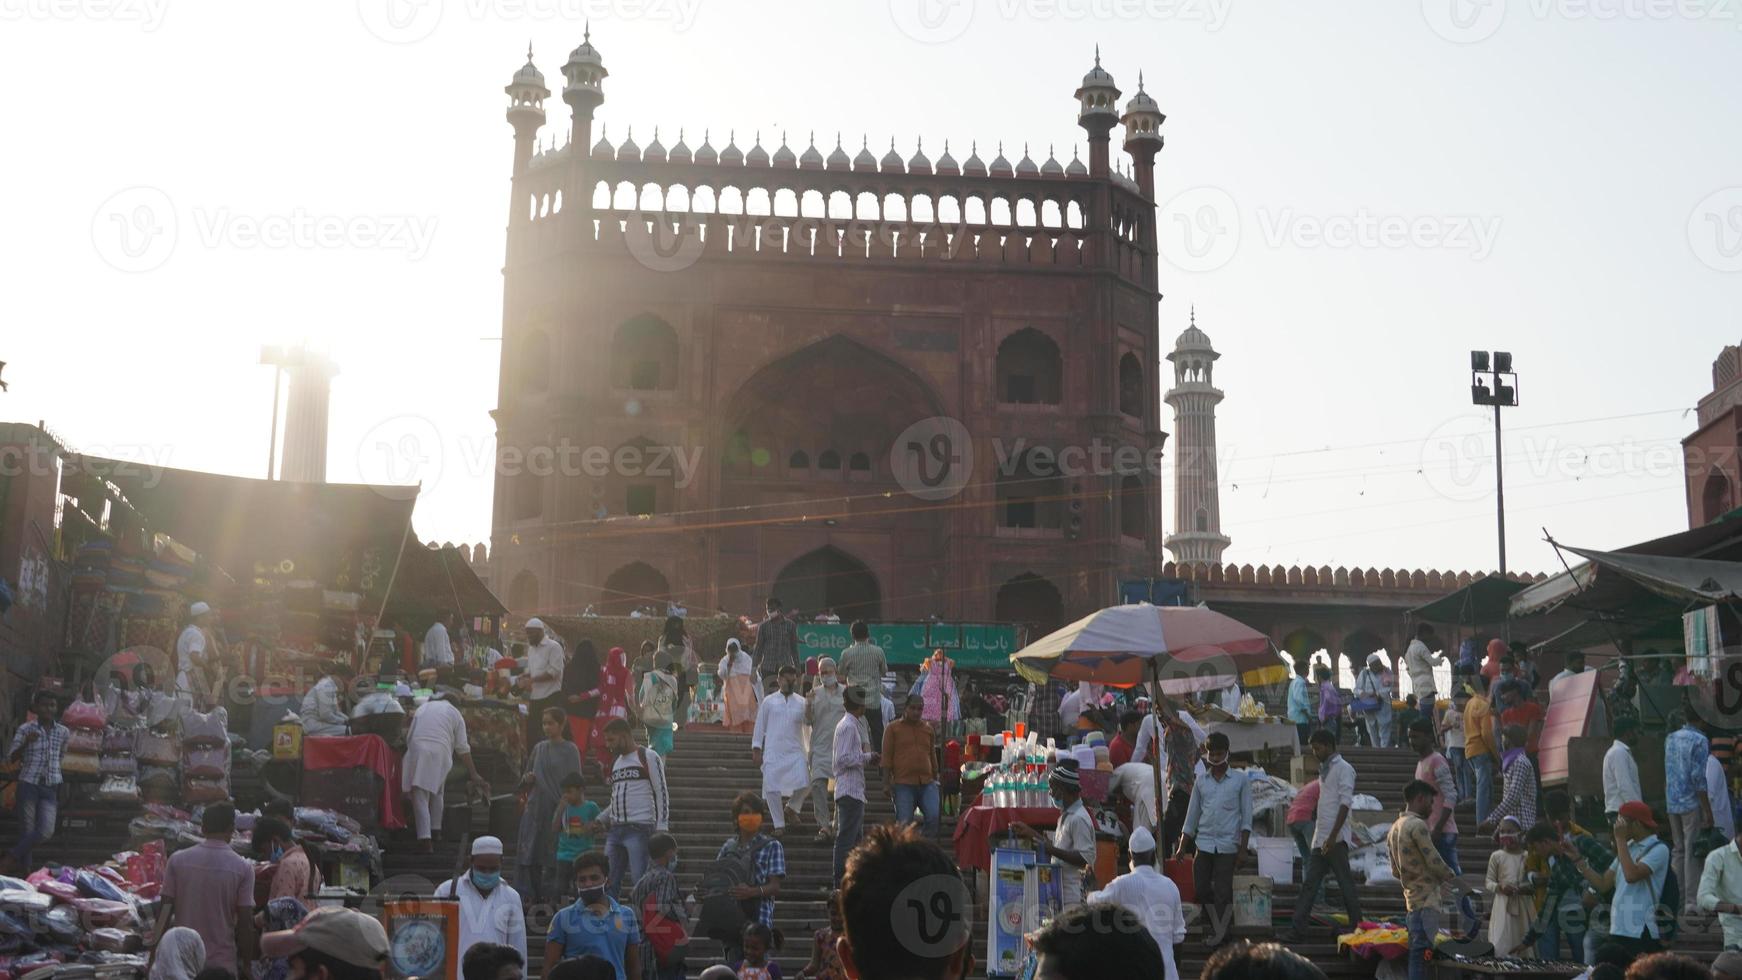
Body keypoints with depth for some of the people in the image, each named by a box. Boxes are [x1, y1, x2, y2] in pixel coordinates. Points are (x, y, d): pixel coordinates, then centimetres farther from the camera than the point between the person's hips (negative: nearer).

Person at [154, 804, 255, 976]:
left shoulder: (178, 860, -2)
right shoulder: (242, 868, -8)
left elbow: (165, 912, -1)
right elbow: (245, 921, -8)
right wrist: (246, 964, 2)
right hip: (223, 964, -2)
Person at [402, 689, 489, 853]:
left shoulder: (422, 708, 25)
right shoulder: (454, 713, 17)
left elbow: (408, 736, 20)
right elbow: (462, 748, 11)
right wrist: (474, 775, 13)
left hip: (416, 750, 0)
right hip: (440, 752, 0)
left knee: (419, 796, -4)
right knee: (437, 793, 23)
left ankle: (425, 840, -15)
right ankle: (434, 832, 26)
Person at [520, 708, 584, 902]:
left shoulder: (570, 750, -1)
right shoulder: (539, 749, 13)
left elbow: (574, 781, -5)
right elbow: (525, 784, 21)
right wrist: (527, 779, -2)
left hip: (557, 809, -5)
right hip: (535, 809, 5)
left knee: (554, 861, -5)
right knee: (530, 859, 1)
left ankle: (552, 899, 0)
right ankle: (535, 899, 9)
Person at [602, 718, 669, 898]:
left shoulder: (648, 757, -2)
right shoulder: (616, 762, 20)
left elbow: (662, 794, -6)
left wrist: (661, 828, -14)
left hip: (639, 829, -8)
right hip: (615, 829, 8)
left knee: (640, 881, -12)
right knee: (607, 881, 4)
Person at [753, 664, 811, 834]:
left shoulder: (802, 703, 10)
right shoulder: (769, 702, 8)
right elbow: (759, 726, 9)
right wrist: (756, 749, 2)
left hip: (795, 751, 0)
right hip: (772, 752, 0)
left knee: (803, 784, -16)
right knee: (772, 788, -6)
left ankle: (791, 808, 14)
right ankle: (779, 825, 7)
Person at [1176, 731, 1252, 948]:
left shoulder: (1240, 780, 4)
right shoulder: (1201, 783, 13)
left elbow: (1246, 815, 1)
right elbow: (1192, 817, 15)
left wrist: (1243, 846, -7)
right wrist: (1182, 848, 10)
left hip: (1227, 845, -3)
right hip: (1204, 843, 3)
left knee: (1223, 891, -5)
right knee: (1202, 889, 1)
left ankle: (1219, 934, 5)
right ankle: (1219, 925, 20)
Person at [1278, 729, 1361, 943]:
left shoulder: (1343, 769, -8)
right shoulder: (1325, 770, 19)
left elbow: (1345, 804, -15)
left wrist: (1333, 836, -22)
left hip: (1335, 838, -9)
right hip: (1321, 837, 9)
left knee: (1346, 884, -2)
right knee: (1310, 884, 4)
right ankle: (1295, 929, 1)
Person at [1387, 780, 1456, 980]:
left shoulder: (1394, 829, 15)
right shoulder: (1418, 826, -13)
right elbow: (1435, 862, -12)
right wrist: (1453, 877, 6)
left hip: (1410, 899, 9)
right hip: (1426, 901, -9)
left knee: (1416, 956, 10)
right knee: (1424, 954, -10)